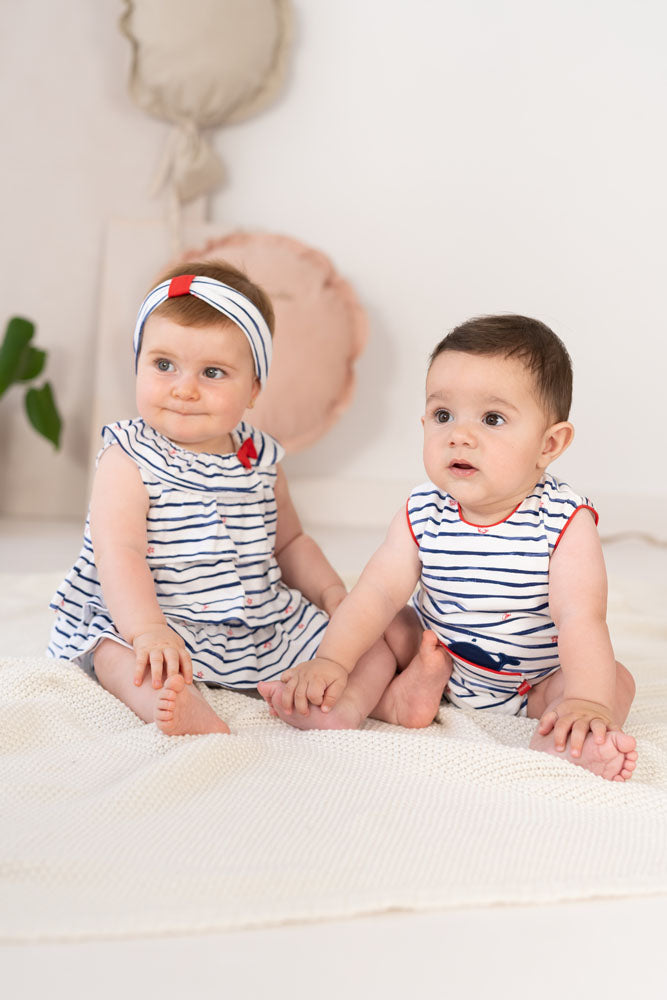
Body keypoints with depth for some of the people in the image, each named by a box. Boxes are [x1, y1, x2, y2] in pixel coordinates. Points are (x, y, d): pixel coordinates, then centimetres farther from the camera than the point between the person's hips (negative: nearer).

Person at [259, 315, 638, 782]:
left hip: (536, 681, -3)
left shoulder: (563, 520, -24)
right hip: (440, 654, 3)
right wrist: (332, 662, -30)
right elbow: (378, 591, -16)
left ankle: (557, 741, -48)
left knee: (617, 682, -24)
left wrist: (588, 703, -47)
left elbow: (580, 616, -33)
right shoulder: (424, 513, -13)